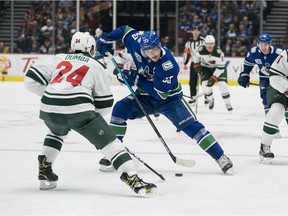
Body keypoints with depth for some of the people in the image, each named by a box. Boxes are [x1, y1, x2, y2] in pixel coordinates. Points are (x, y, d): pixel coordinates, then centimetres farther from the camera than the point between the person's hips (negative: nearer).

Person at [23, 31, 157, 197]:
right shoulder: (97, 66, 19)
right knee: (109, 142, 1)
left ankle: (45, 172, 30)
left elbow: (32, 80, 18)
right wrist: (91, 115, 36)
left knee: (57, 131, 38)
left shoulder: (57, 59, 25)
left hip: (49, 109, 4)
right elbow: (104, 103, 18)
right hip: (79, 110, -4)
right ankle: (133, 179, -14)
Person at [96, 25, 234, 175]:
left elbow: (160, 93, -30)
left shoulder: (168, 65, -33)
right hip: (145, 96, 4)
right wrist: (106, 38, -5)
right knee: (120, 109, -19)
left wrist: (136, 80, -29)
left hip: (169, 98, -4)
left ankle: (221, 158, -13)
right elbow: (125, 30, 1)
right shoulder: (137, 43, -19)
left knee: (191, 126, -18)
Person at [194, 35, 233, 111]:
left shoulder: (219, 52, -32)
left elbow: (221, 67, -26)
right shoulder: (200, 49, -25)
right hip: (206, 68, 2)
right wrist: (197, 65, -2)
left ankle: (228, 104, -4)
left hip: (218, 68, -2)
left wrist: (214, 78, -30)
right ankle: (211, 100, 15)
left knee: (222, 84, -19)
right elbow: (197, 55, 2)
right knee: (205, 85, -15)